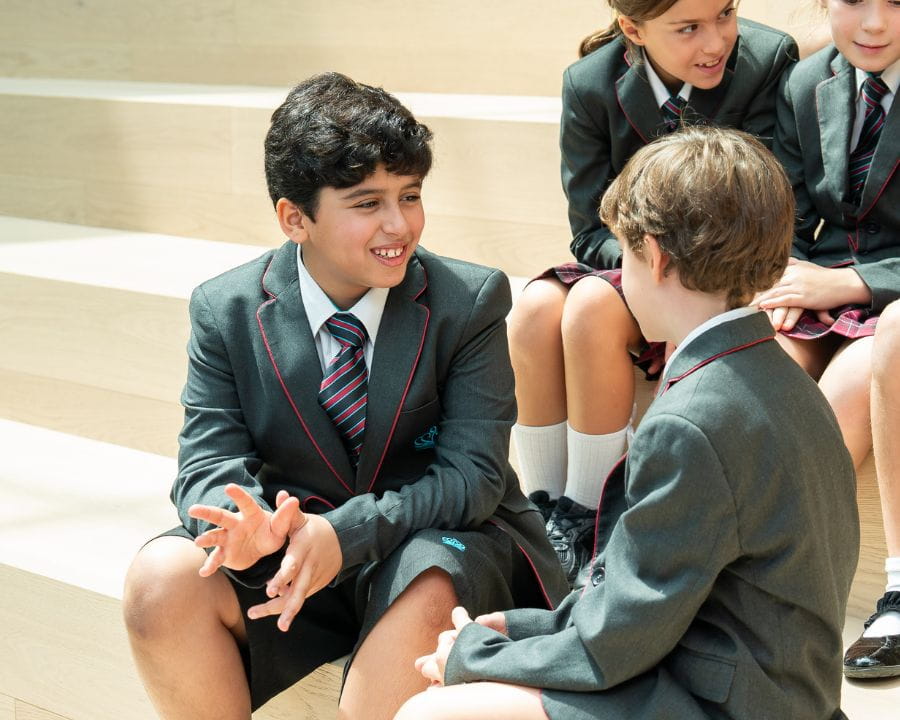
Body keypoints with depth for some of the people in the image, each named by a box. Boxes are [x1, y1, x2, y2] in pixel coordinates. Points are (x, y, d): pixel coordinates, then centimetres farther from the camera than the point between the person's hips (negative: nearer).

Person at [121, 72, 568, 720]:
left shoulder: (471, 302, -8)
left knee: (426, 590, -37)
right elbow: (209, 461, -5)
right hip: (295, 546, 2)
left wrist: (345, 533, -30)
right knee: (162, 579, -25)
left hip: (437, 545, -2)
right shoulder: (226, 311, -2)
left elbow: (473, 474, -14)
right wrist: (246, 522, -31)